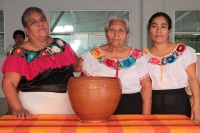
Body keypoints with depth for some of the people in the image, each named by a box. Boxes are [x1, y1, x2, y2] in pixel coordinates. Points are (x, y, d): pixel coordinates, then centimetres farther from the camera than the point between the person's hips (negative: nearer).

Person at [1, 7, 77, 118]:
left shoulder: (61, 45, 7)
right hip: (35, 110, -4)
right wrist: (19, 109, -22)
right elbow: (8, 83, -10)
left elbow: (76, 65, 21)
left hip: (66, 106, 4)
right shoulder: (21, 53, -6)